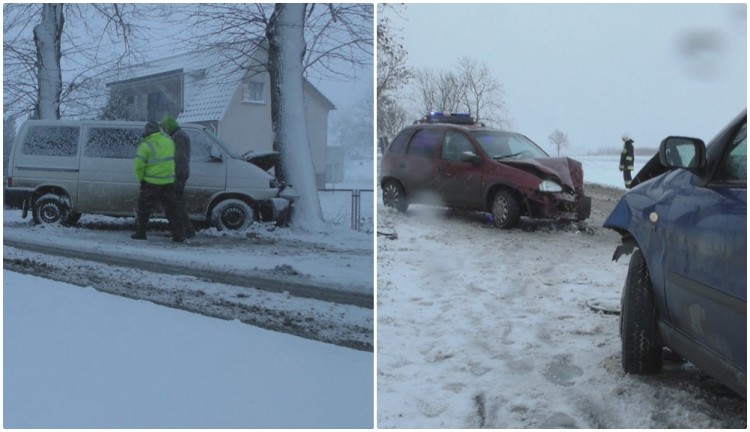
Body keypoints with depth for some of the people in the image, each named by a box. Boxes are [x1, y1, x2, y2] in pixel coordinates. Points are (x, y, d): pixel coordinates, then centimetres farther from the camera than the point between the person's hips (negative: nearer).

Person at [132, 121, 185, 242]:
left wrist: (141, 178, 2)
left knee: (144, 209, 9)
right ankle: (178, 235, 5)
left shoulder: (146, 145, -11)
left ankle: (140, 233, 12)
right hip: (169, 182, 5)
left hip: (151, 183, -4)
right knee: (172, 209, 9)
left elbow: (139, 165, -12)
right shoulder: (169, 141, 6)